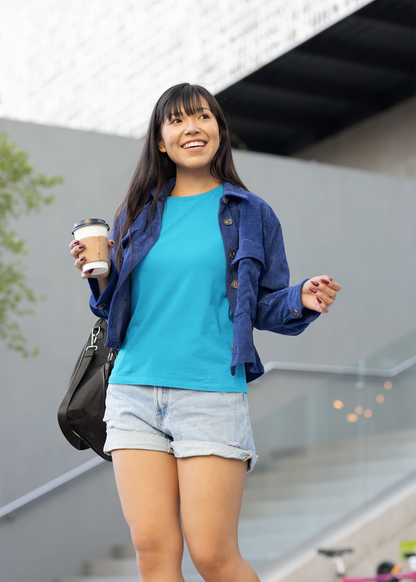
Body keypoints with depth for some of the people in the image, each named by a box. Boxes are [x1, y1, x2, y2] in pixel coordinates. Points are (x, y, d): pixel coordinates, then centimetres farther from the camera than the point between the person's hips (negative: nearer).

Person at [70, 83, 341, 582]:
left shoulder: (251, 213, 7)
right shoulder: (138, 214, 13)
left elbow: (266, 306, 9)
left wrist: (303, 299, -11)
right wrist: (98, 277, -2)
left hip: (212, 392, -2)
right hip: (134, 391, 3)